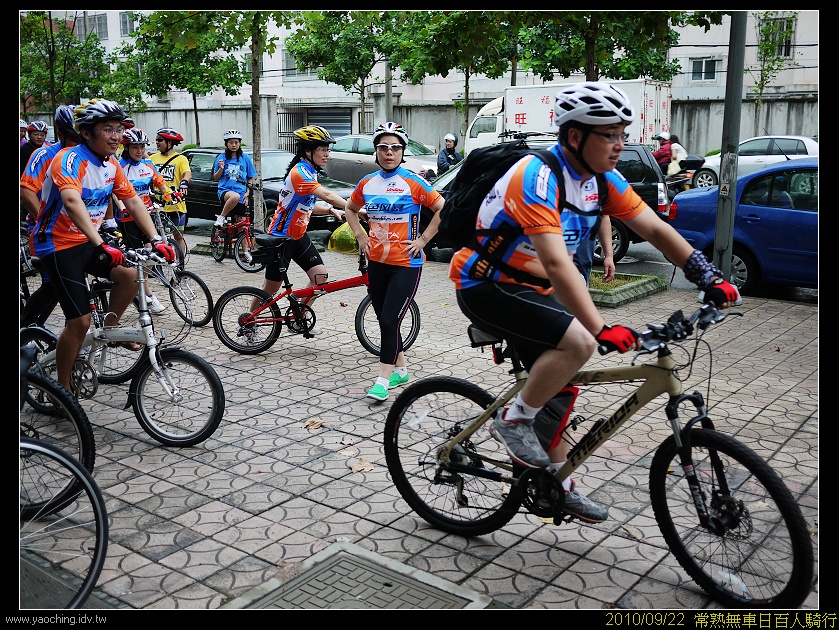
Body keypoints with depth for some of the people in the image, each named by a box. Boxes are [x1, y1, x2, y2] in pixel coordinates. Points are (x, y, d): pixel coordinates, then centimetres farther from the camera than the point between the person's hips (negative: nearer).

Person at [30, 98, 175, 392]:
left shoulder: (111, 164, 1)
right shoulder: (70, 159, -23)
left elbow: (134, 202, 0)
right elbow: (72, 202, -40)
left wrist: (156, 240, -13)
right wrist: (100, 246, -52)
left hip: (87, 240, 7)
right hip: (58, 245, -7)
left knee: (130, 275, -14)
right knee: (80, 321, -10)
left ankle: (109, 328, 12)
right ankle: (62, 388, 7)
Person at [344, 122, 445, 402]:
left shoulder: (413, 182, -9)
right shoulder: (367, 183, 6)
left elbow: (444, 209, -10)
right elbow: (351, 209, 23)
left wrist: (423, 239, -12)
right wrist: (360, 236, 10)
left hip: (406, 264, -6)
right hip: (377, 262, 6)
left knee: (390, 320, -11)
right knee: (384, 319, 12)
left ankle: (383, 379, -2)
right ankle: (401, 370, 29)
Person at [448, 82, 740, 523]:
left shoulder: (604, 180, 0)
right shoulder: (538, 178, -27)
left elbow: (656, 230, 0)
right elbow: (557, 262, -37)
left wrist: (711, 279, -9)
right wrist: (601, 329, -43)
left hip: (530, 288, 8)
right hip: (485, 286, -8)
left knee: (559, 383, 9)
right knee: (578, 343, -27)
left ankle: (556, 481, 26)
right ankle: (513, 420, -6)